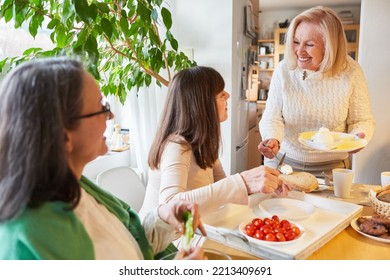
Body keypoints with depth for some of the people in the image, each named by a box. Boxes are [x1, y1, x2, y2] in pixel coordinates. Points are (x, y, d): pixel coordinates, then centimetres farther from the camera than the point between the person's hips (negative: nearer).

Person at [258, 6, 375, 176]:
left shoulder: (350, 72, -11)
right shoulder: (284, 69, -10)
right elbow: (273, 117, -9)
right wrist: (272, 139, -30)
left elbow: (362, 120, -2)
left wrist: (358, 137, -24)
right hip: (283, 161, 1)